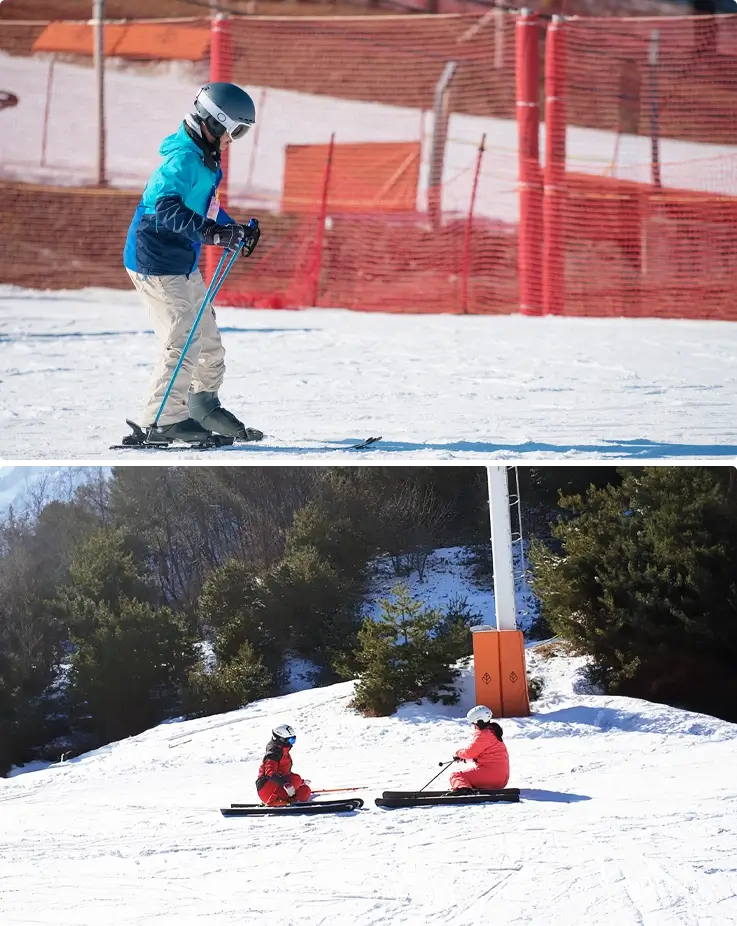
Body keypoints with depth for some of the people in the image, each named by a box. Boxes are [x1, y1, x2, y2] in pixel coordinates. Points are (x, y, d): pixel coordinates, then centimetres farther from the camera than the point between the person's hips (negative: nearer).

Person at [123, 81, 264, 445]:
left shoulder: (205, 159, 11)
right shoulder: (183, 159, -21)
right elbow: (167, 208, -35)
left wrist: (236, 231, 17)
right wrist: (211, 231, -43)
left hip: (182, 262, 10)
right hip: (156, 264, -10)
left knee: (207, 336, 18)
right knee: (183, 341, -13)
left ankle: (204, 405, 33)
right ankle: (163, 421, -9)